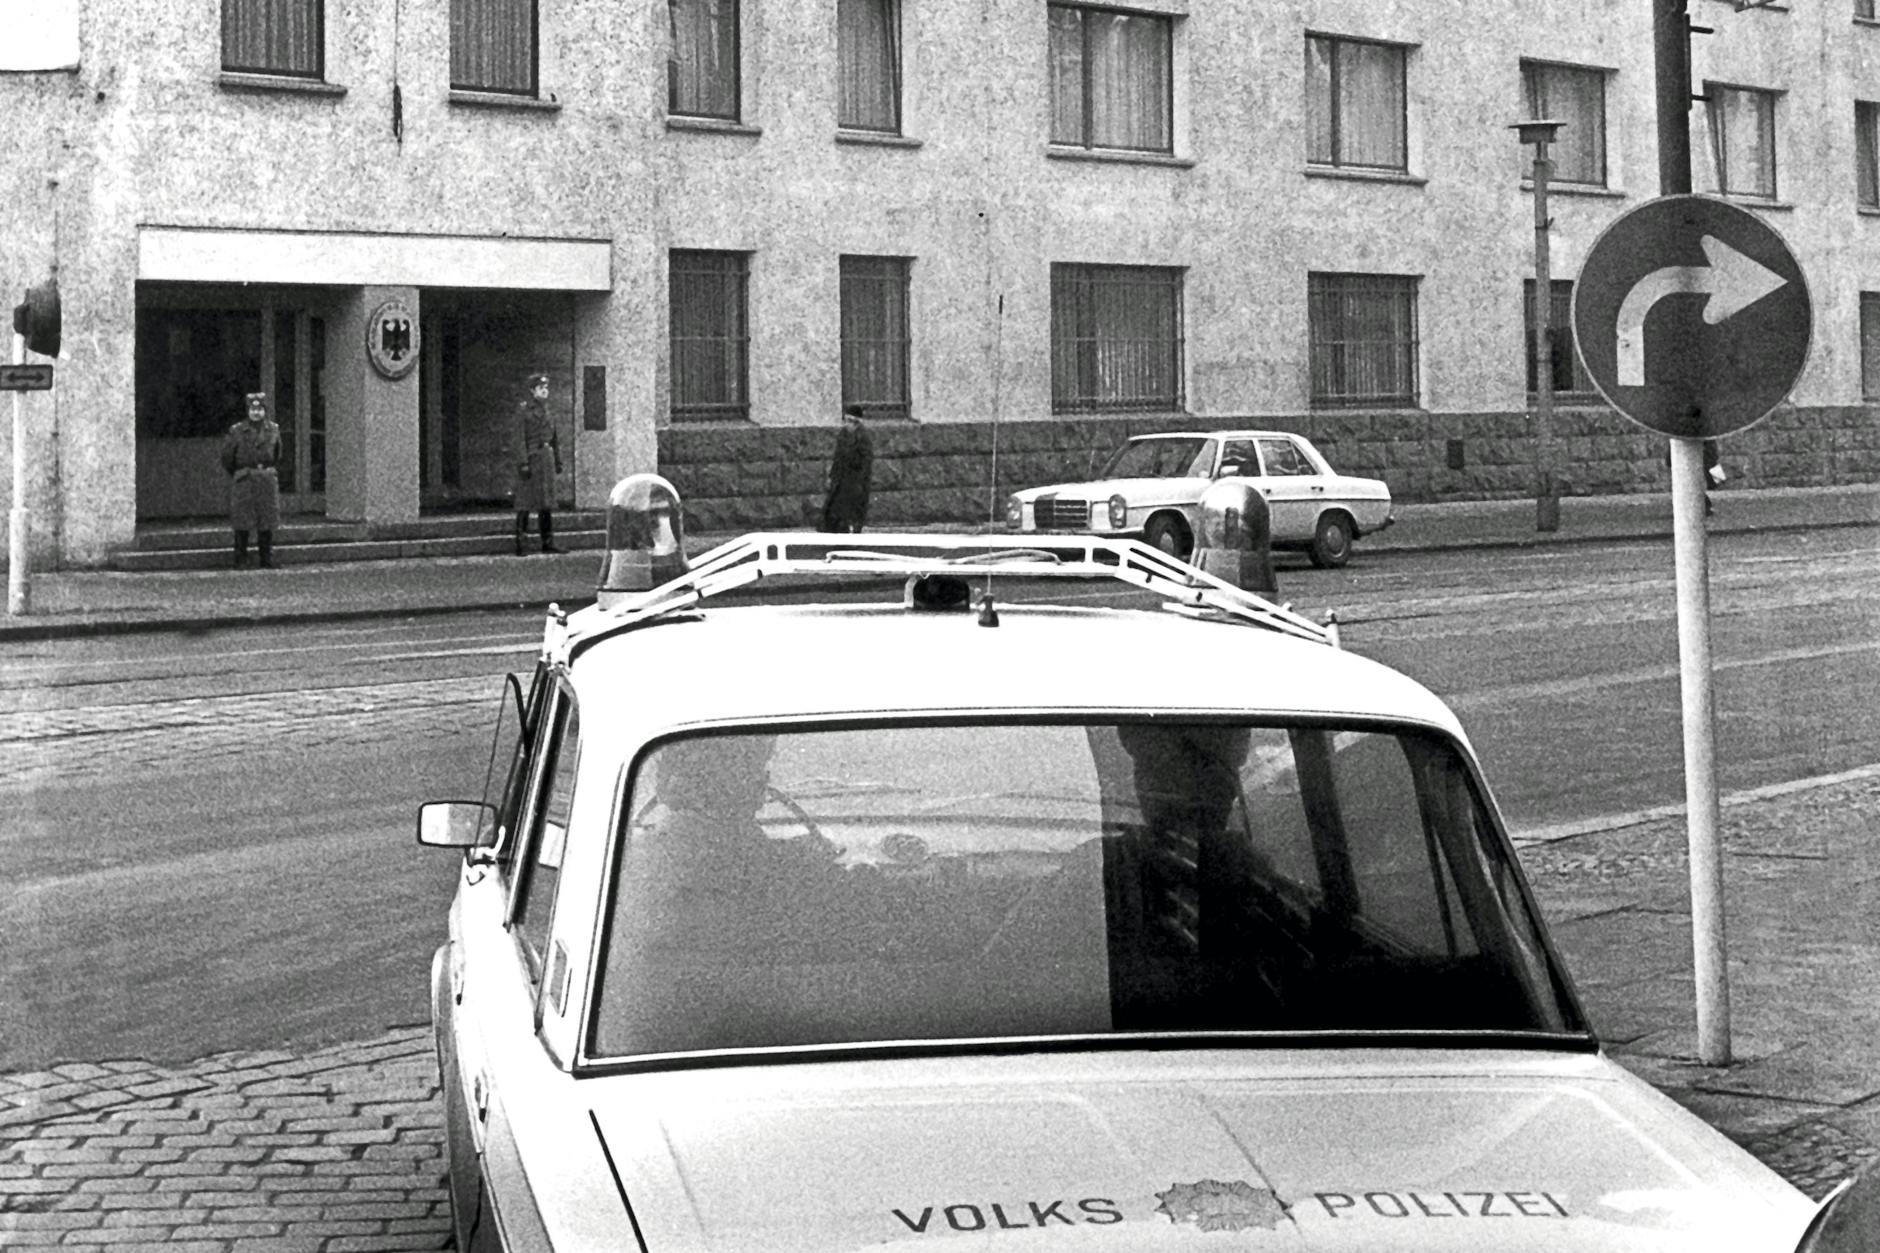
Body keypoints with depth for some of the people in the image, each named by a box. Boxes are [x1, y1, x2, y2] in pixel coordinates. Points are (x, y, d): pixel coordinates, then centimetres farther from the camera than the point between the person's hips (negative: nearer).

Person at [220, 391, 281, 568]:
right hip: (243, 481, -2)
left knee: (266, 525, 4)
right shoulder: (237, 431, -5)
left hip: (267, 480, 2)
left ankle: (267, 561, 10)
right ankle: (241, 560, 4)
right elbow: (227, 457, 6)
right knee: (242, 525, -2)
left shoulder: (273, 430, 5)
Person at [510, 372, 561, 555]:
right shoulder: (523, 409, -8)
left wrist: (558, 460, 14)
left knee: (546, 501, 7)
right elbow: (518, 438, -14)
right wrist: (523, 463, -20)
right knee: (525, 501, -5)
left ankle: (548, 543, 10)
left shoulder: (545, 409, 14)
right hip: (530, 457, -7)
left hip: (546, 456, 7)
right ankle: (519, 544, -2)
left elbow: (553, 437, 18)